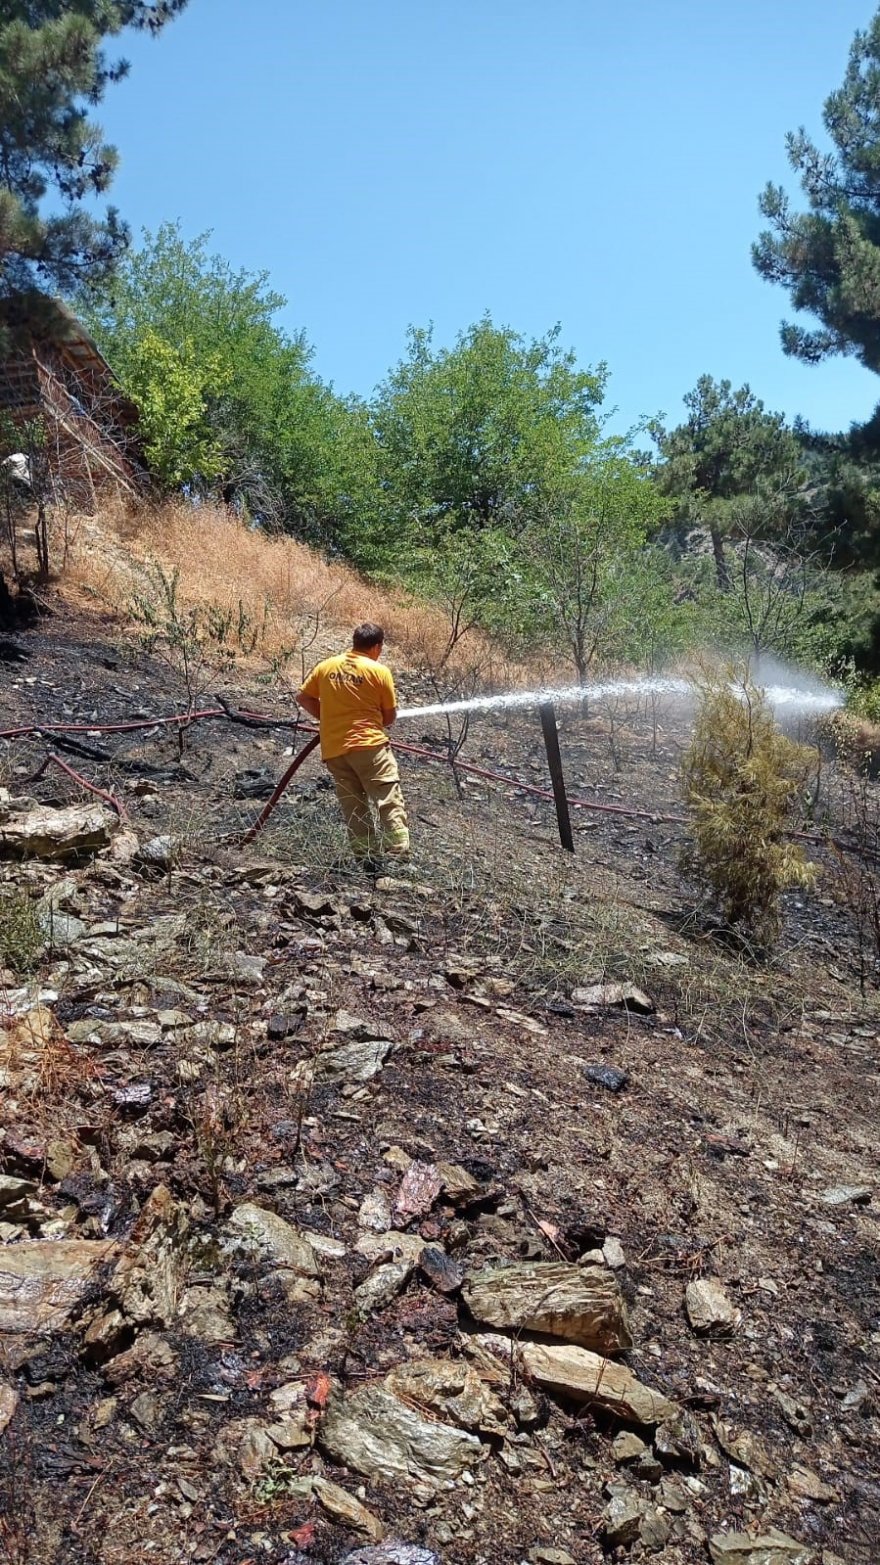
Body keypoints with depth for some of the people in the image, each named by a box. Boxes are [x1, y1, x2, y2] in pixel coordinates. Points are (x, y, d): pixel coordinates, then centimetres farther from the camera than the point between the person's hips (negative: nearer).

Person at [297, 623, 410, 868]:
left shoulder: (326, 666, 8)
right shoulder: (379, 671, -3)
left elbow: (303, 697, 15)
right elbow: (390, 716, 1)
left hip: (333, 748, 5)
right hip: (369, 744, -5)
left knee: (352, 807, 9)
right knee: (389, 801, -3)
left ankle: (366, 858, 7)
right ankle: (399, 855, -12)